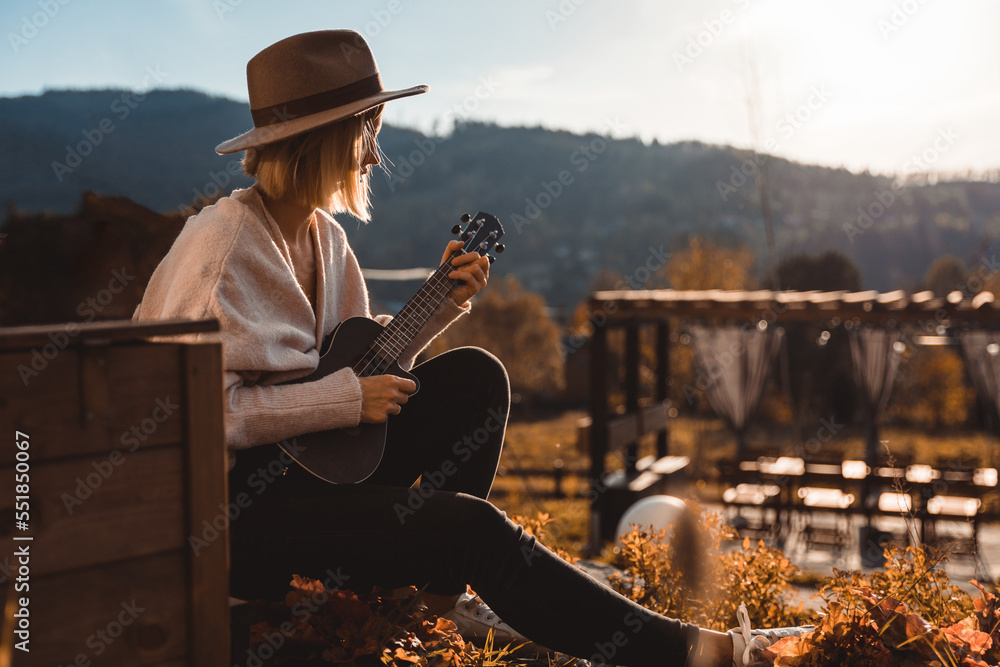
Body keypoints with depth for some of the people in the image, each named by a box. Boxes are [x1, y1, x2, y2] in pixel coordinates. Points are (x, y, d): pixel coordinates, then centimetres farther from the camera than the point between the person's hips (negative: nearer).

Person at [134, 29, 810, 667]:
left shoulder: (322, 235, 7)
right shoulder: (226, 241, -20)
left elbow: (362, 362, 13)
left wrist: (442, 304, -1)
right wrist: (346, 398, -23)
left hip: (311, 461, 9)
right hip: (234, 509, -9)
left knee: (475, 376, 1)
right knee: (471, 527, -20)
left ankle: (443, 587, 5)